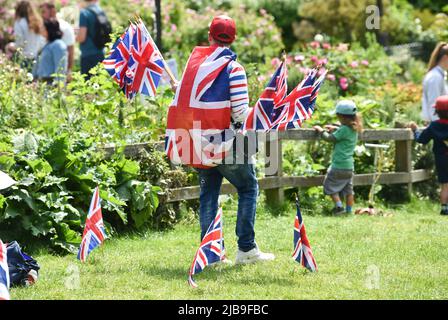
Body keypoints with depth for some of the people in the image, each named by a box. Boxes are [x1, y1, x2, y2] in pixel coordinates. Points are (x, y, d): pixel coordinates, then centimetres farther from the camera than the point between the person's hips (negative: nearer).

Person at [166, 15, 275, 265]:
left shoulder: (193, 60, 4)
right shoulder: (233, 68, -11)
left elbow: (182, 101, 8)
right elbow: (240, 113, -16)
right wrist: (247, 115, 4)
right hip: (224, 142, -5)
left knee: (209, 191, 16)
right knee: (248, 188, 9)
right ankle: (246, 249, 4)